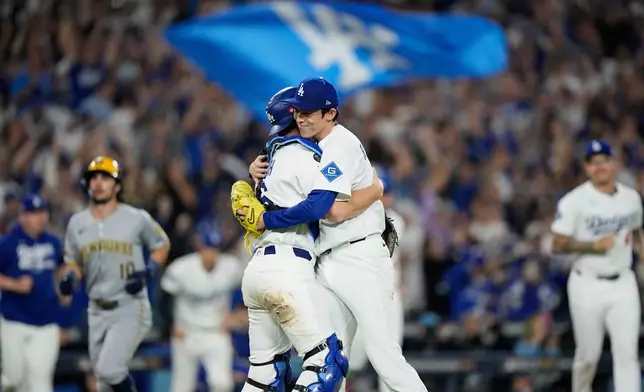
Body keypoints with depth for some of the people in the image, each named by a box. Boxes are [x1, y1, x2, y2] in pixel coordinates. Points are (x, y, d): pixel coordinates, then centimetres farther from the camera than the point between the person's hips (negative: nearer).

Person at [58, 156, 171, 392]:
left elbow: (162, 245, 9)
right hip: (98, 311, 5)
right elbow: (73, 262, 17)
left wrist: (148, 271, -9)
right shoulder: (77, 223, 6)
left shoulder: (137, 219, -5)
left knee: (109, 369, -21)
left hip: (130, 309, -5)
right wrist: (69, 278, -7)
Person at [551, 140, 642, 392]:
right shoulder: (574, 201, -8)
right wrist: (593, 245, -21)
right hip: (588, 285, -3)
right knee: (588, 354, 5)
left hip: (623, 285, 3)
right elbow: (558, 245, -11)